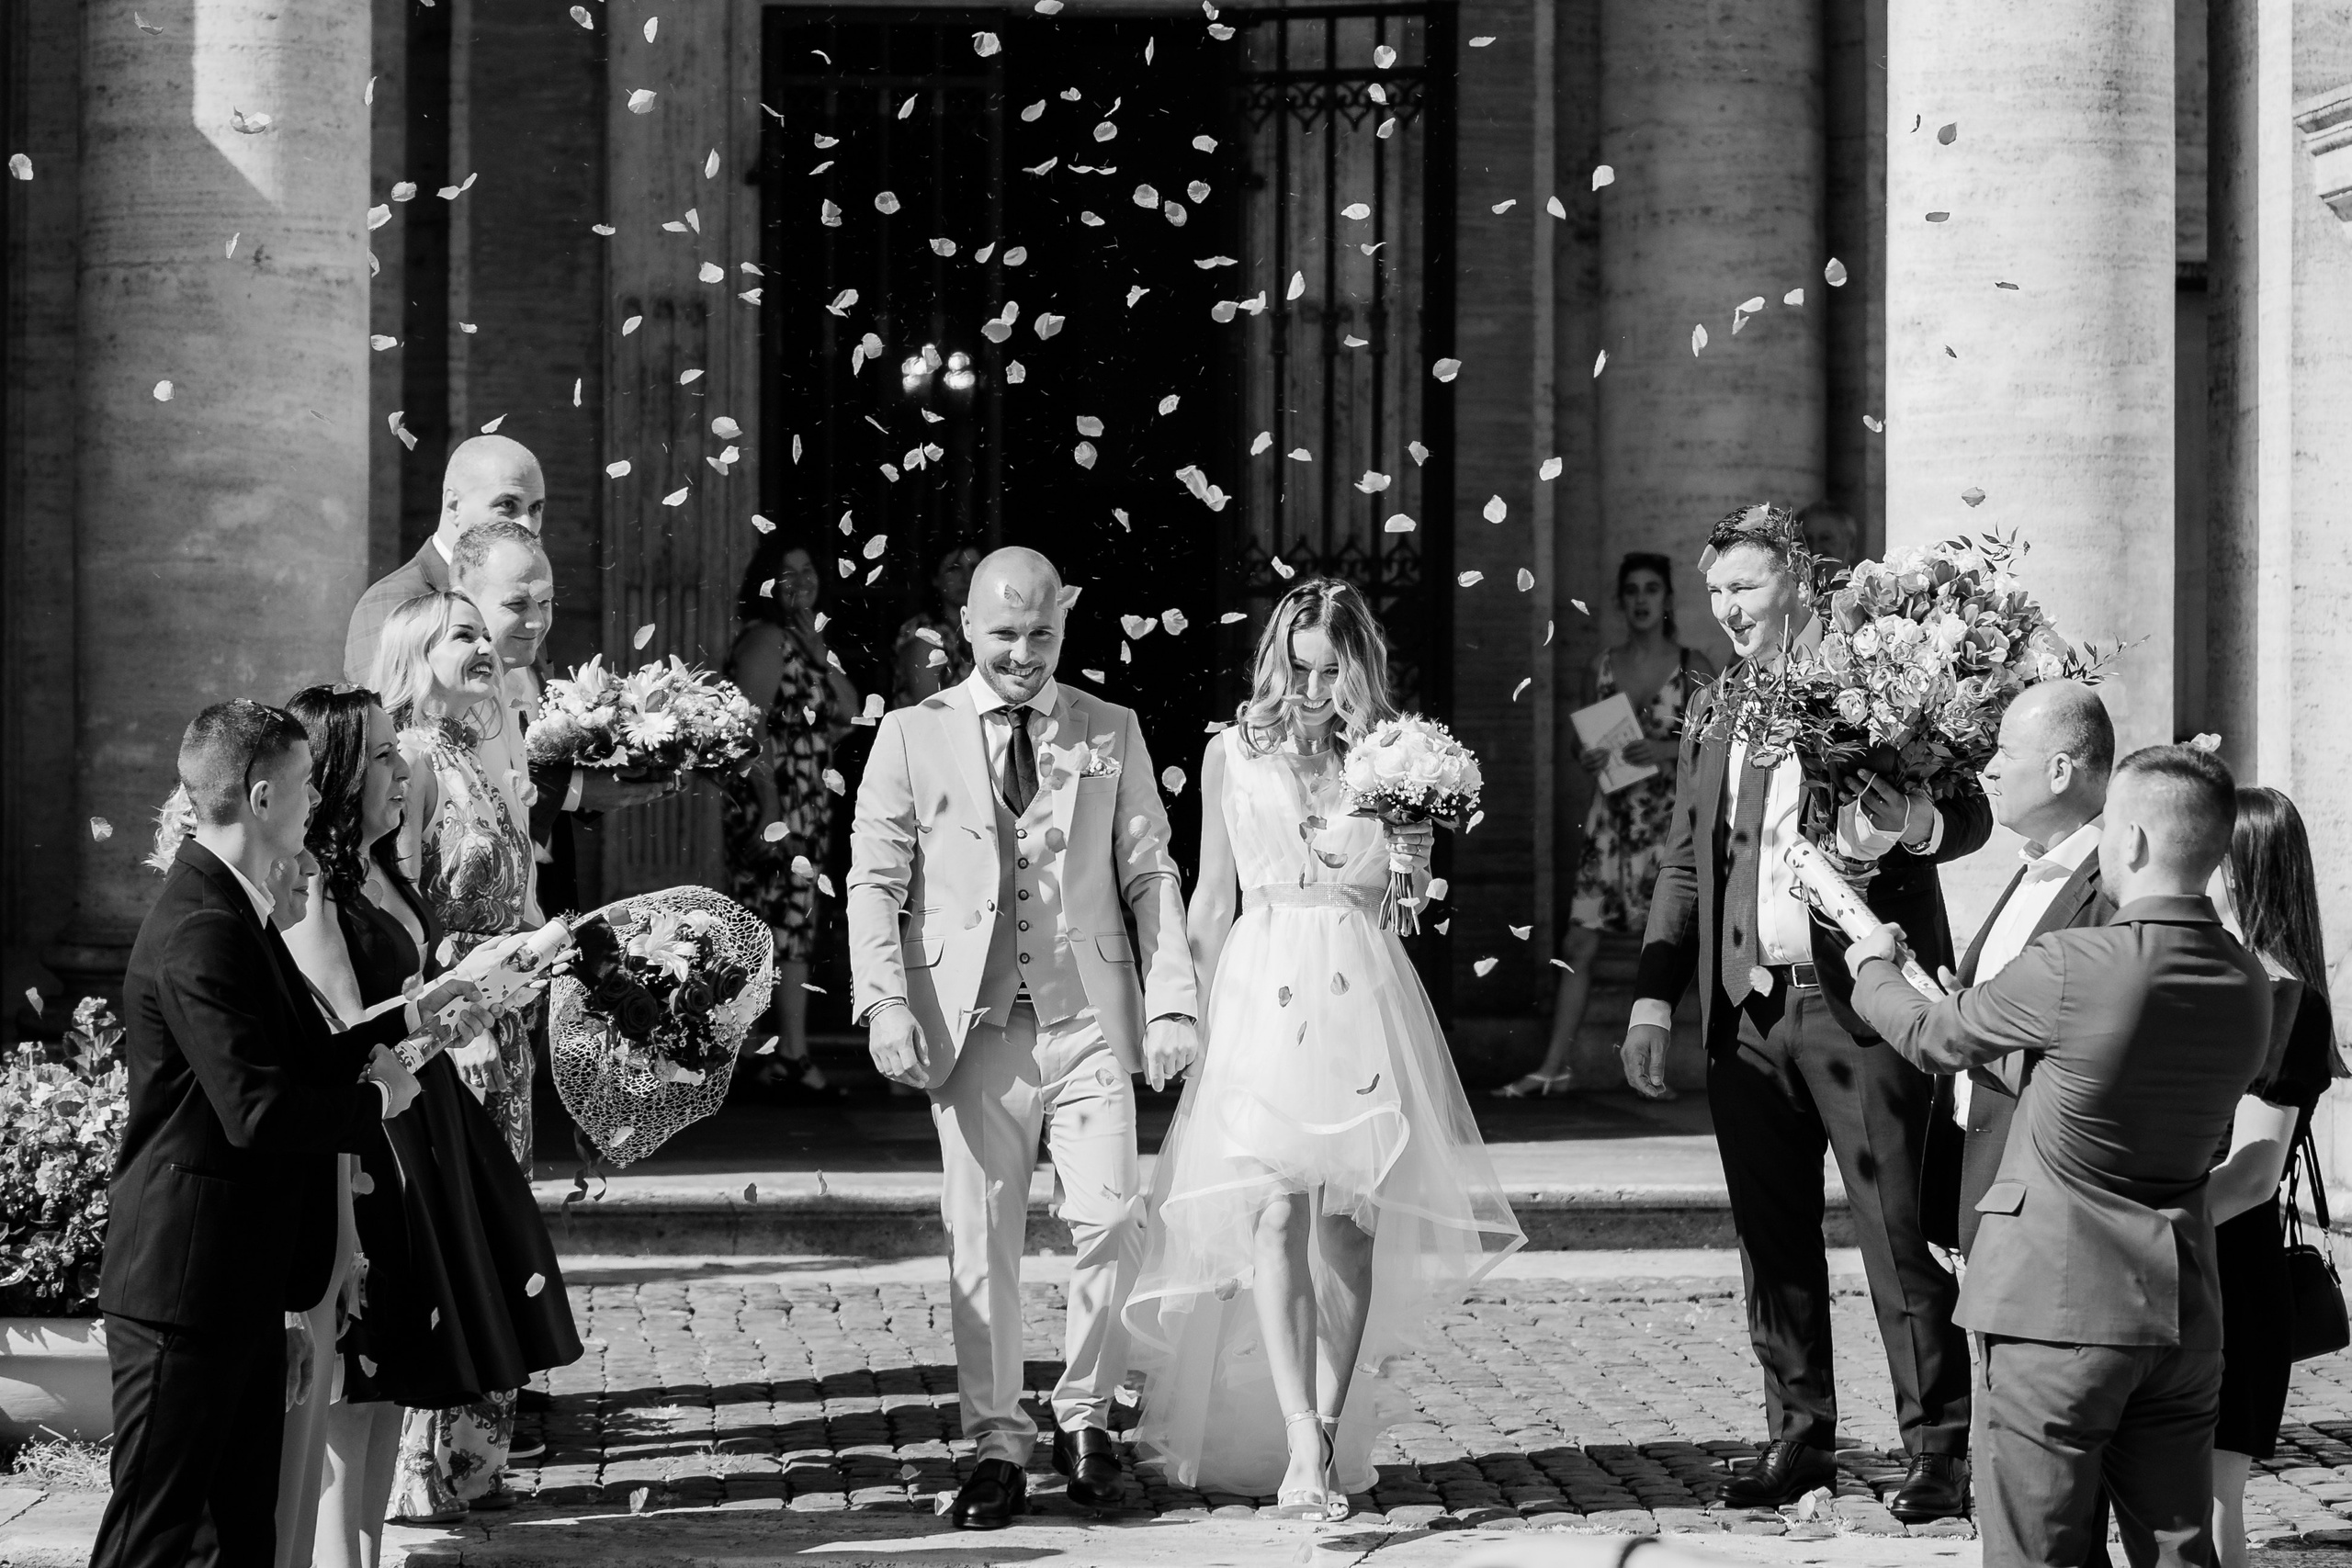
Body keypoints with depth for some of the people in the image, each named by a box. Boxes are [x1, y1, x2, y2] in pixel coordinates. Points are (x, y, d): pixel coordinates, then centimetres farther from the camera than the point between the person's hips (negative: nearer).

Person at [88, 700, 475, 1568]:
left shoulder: (235, 911, 13)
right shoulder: (202, 930, -21)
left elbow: (298, 1061, 16)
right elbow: (257, 1110, -26)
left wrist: (410, 1019, 11)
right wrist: (376, 1099, -11)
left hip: (243, 1284, 10)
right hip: (187, 1281, -10)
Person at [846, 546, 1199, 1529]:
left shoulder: (1113, 733, 10)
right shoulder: (912, 736, 5)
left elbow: (1151, 873, 9)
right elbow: (874, 879, 2)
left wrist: (1171, 1002, -1)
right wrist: (885, 1004, -11)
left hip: (1091, 1016, 1)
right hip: (973, 1024, -1)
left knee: (1111, 1222, -7)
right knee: (981, 1239, 1)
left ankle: (1085, 1415, 14)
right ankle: (998, 1445, 11)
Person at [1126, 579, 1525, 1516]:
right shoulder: (1232, 753, 7)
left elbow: (1409, 909, 12)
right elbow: (1212, 899, 13)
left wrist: (1417, 870, -9)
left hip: (1363, 996, 1)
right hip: (1260, 989, -1)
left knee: (1349, 1220, -2)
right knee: (1277, 1212, -13)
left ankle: (1332, 1434, 5)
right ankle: (1300, 1449, -18)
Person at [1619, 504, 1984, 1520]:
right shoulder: (1711, 713, 16)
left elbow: (1970, 812, -2)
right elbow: (1684, 863, 19)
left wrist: (1913, 822, -26)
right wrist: (1653, 998, 11)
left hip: (1861, 1004, -5)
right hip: (1748, 1010, 6)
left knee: (1899, 1235, -5)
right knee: (1772, 1240, 9)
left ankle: (1938, 1453, 1)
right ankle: (1798, 1437, 19)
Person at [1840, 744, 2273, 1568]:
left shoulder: (2074, 968, -19)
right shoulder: (2248, 984, 1)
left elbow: (1934, 1038, -3)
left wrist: (1874, 967, 20)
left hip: (2059, 1299, -6)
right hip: (2184, 1308, 6)